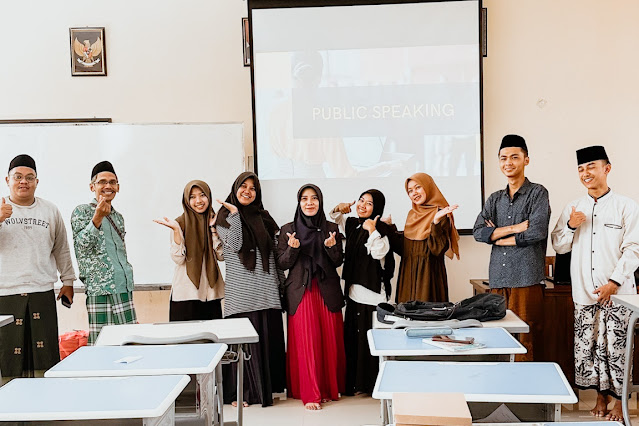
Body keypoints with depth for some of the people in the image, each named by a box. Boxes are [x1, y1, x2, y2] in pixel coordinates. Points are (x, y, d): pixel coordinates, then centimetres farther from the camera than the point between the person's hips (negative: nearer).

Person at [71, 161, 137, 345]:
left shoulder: (118, 216, 19)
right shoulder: (81, 212, 0)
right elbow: (81, 246, -13)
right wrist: (98, 217, -23)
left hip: (125, 288, 6)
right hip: (99, 290, -6)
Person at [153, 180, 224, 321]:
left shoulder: (214, 221, 8)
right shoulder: (180, 223, -2)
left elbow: (222, 256, 0)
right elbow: (178, 259, -11)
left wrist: (212, 228, -6)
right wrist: (176, 230, -19)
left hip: (211, 290, 3)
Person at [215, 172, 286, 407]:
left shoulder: (263, 217, 14)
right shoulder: (225, 216, 4)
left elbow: (275, 251, 15)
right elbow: (234, 245, -11)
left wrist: (281, 280, 12)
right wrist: (235, 214, -14)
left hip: (266, 288, 4)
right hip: (241, 289, -3)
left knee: (269, 336, 4)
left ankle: (267, 387, 15)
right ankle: (243, 391, 3)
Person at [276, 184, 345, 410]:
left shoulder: (332, 228, 7)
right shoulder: (288, 229, 4)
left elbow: (338, 262, 7)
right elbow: (282, 264, 2)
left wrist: (331, 247, -13)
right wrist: (292, 248, -16)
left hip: (328, 290, 2)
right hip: (301, 291, -2)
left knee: (330, 339, 4)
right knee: (306, 341, -3)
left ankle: (331, 387, 20)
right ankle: (310, 394, 5)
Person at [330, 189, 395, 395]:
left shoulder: (381, 230, -10)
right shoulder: (352, 224, 11)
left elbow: (379, 253, -24)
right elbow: (334, 219, 27)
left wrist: (372, 231, -29)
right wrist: (338, 209, 8)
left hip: (373, 292, -8)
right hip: (354, 290, 8)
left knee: (371, 338, -3)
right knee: (352, 337, 13)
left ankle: (375, 384, 8)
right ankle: (353, 382, 24)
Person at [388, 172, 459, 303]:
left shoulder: (441, 214, -9)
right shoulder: (412, 214, 12)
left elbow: (438, 250, -20)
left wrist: (436, 221, -28)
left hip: (428, 275, -6)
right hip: (408, 274, 7)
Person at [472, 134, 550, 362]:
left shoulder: (537, 193, 3)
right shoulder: (494, 199, 18)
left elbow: (537, 232, -11)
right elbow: (478, 232, 5)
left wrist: (497, 237, -1)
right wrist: (514, 228, -8)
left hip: (527, 277, -5)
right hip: (498, 278, 5)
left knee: (526, 341, -5)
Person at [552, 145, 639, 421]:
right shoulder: (573, 208, 10)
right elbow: (559, 246, 13)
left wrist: (614, 281, -14)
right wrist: (570, 226, -6)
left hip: (616, 293, -4)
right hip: (584, 293, 4)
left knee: (616, 348, -2)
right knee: (587, 347, 6)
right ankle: (601, 397, 21)